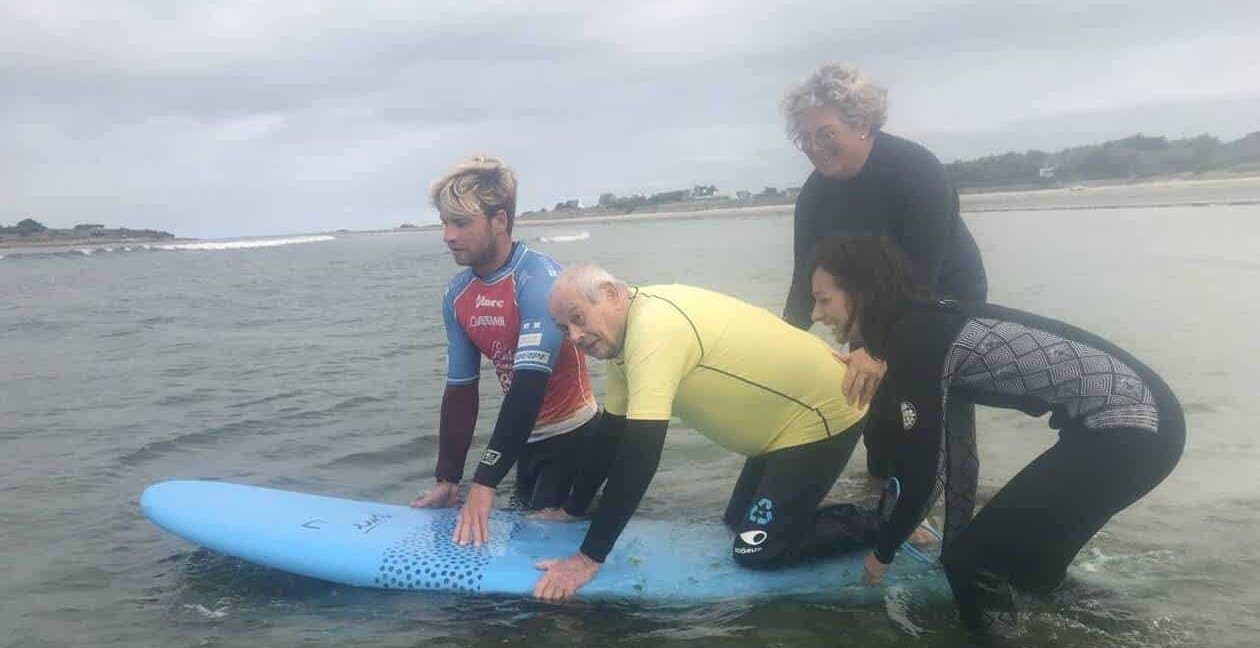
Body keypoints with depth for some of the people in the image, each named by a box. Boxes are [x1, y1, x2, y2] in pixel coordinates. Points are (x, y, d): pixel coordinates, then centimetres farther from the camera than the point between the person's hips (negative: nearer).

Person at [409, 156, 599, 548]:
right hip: (525, 440, 7)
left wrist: (485, 484, -35)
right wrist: (448, 479, 0)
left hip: (571, 436, -6)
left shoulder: (539, 278, -24)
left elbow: (531, 383, -32)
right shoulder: (457, 295, -3)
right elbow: (460, 389, 3)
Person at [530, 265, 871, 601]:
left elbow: (639, 454, -33)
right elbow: (611, 433, 12)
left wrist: (588, 558, -29)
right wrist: (571, 510, 14)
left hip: (821, 413, -10)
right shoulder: (622, 333, 2)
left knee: (757, 550, -8)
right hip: (786, 419, 10)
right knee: (738, 520, 21)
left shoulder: (654, 329, -30)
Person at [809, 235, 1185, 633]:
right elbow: (944, 447, 19)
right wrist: (955, 539, 27)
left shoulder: (914, 340, -15)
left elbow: (922, 472, -10)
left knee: (971, 558, -6)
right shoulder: (928, 323, 12)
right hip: (1141, 414, 9)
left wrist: (882, 552, 7)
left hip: (1129, 430, -9)